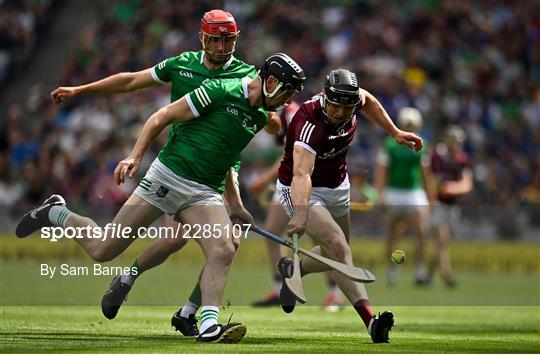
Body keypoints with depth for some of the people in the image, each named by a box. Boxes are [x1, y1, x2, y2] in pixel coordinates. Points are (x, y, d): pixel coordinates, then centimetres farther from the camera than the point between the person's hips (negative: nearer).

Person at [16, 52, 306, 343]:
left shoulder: (260, 117, 13)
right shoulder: (221, 91, -10)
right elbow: (162, 117, -7)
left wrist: (234, 200, 23)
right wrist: (135, 156, -16)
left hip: (205, 193, 6)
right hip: (168, 176, -6)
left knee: (224, 250, -23)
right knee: (103, 250, -3)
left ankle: (209, 325, -25)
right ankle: (56, 213, 23)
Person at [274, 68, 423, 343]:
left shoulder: (354, 98, -16)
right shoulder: (311, 123, -36)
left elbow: (368, 101, 12)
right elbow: (301, 174, -51)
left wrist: (395, 133, 13)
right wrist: (301, 215, -65)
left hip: (337, 188, 8)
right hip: (301, 192, -8)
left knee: (336, 257, 18)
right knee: (338, 246, -27)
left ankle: (291, 269, 46)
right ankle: (370, 321, -33)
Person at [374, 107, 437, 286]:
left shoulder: (421, 145, 8)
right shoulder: (390, 145, -3)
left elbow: (426, 173, 15)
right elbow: (381, 170, -5)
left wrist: (431, 196, 15)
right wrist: (380, 194, -14)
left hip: (416, 193, 2)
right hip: (394, 193, -2)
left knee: (422, 231, -15)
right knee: (392, 235, 6)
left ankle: (420, 271, -13)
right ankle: (392, 271, 18)